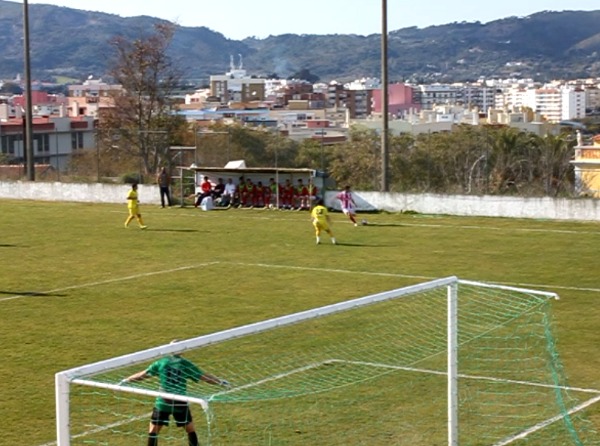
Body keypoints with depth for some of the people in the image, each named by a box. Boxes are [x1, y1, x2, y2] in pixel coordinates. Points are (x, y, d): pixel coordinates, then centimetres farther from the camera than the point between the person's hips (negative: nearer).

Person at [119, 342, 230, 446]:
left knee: (153, 431, 10)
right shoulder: (186, 364, -1)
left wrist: (125, 381, 18)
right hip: (180, 403, 0)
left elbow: (142, 375, 6)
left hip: (163, 402, 0)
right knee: (191, 430, 16)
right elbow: (204, 377, 2)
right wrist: (221, 382, 15)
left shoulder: (161, 363, 0)